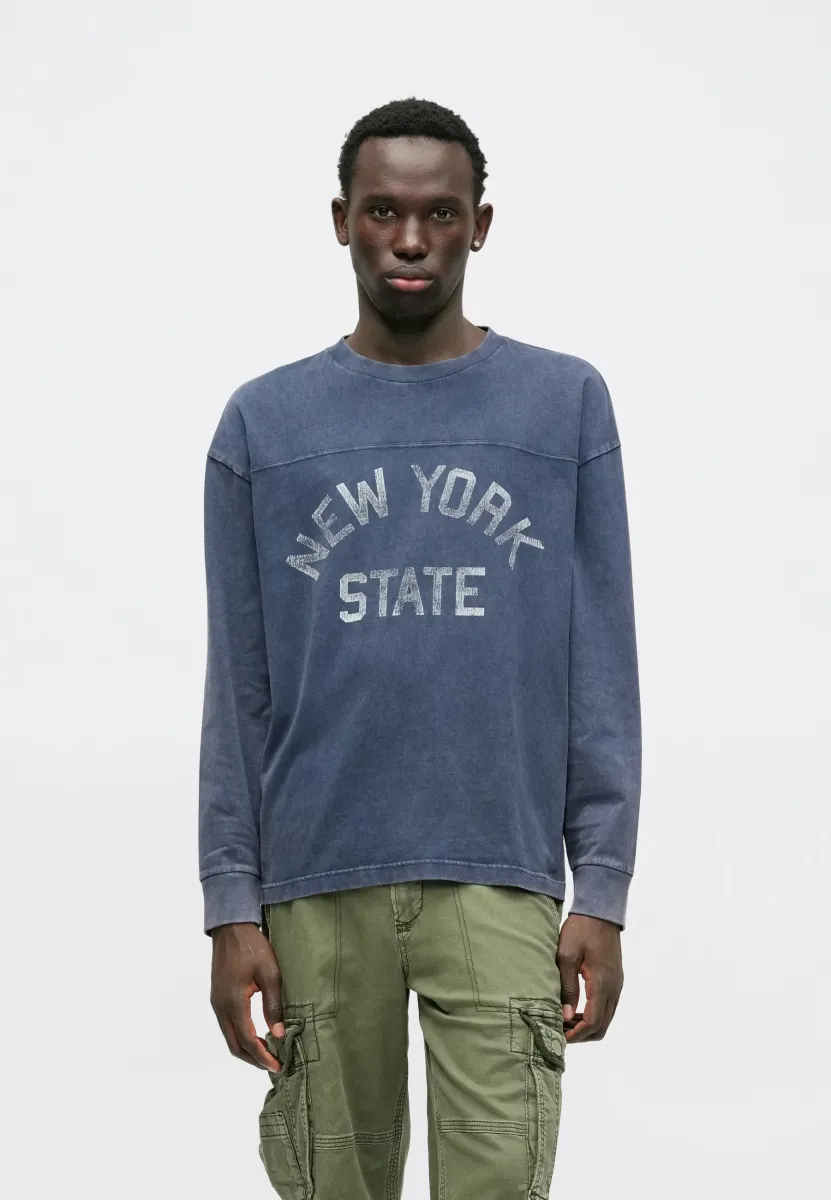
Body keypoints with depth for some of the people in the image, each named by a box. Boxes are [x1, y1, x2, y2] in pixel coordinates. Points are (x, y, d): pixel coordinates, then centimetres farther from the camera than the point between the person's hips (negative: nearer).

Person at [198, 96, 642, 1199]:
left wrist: (602, 893, -3)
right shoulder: (262, 425, 6)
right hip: (317, 888, 1)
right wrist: (232, 907, 1)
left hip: (499, 879, -1)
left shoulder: (567, 406, 4)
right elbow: (239, 689, 6)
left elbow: (601, 672, 3)